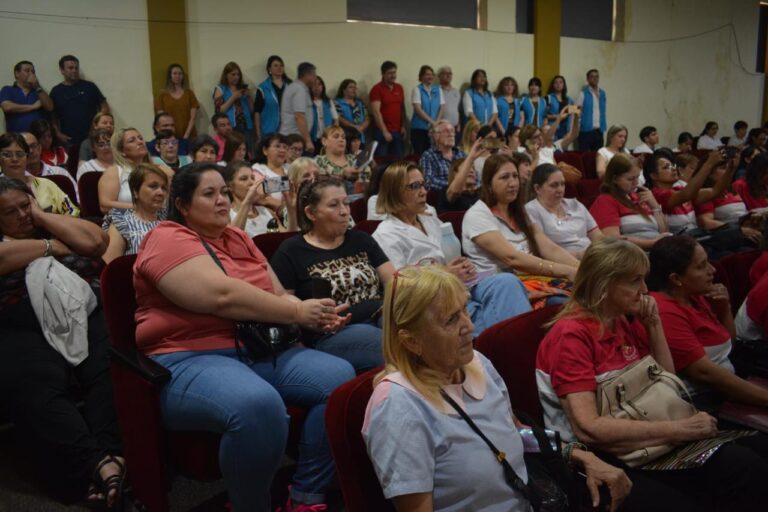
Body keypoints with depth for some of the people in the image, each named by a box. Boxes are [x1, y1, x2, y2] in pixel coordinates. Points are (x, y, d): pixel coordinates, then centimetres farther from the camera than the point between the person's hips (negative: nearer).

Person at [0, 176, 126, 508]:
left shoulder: (55, 227, 28)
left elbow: (96, 241, 8)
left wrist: (43, 217, 14)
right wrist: (52, 246, 8)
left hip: (87, 315, 3)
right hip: (27, 331, -2)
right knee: (36, 392, -34)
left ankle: (110, 453, -40)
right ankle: (95, 464, -44)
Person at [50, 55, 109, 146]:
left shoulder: (89, 87, 6)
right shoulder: (56, 91, 10)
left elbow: (104, 107, 7)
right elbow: (52, 116, 12)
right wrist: (58, 134, -2)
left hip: (91, 140, -1)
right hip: (68, 142, 1)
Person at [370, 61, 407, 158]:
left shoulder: (399, 88, 13)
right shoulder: (377, 89, -6)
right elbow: (376, 112, -14)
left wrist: (403, 126, 8)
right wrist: (384, 131, -19)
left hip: (398, 131, 6)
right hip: (382, 131, -6)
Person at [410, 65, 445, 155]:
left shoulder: (438, 89, 10)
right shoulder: (417, 89, -3)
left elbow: (442, 107, 6)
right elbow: (418, 109, -12)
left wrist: (436, 122, -8)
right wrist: (432, 122, -15)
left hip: (434, 128, 4)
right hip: (419, 128, -4)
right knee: (419, 154, -2)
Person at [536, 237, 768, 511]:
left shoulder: (627, 320, 9)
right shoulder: (571, 335, -15)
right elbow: (587, 428, -24)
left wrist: (654, 325, 4)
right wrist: (678, 429, -22)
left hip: (643, 442, 8)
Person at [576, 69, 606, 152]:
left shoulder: (602, 93, 13)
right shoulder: (583, 93, -3)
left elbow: (603, 111, 19)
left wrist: (604, 125, 12)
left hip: (599, 131, 5)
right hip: (586, 130, -5)